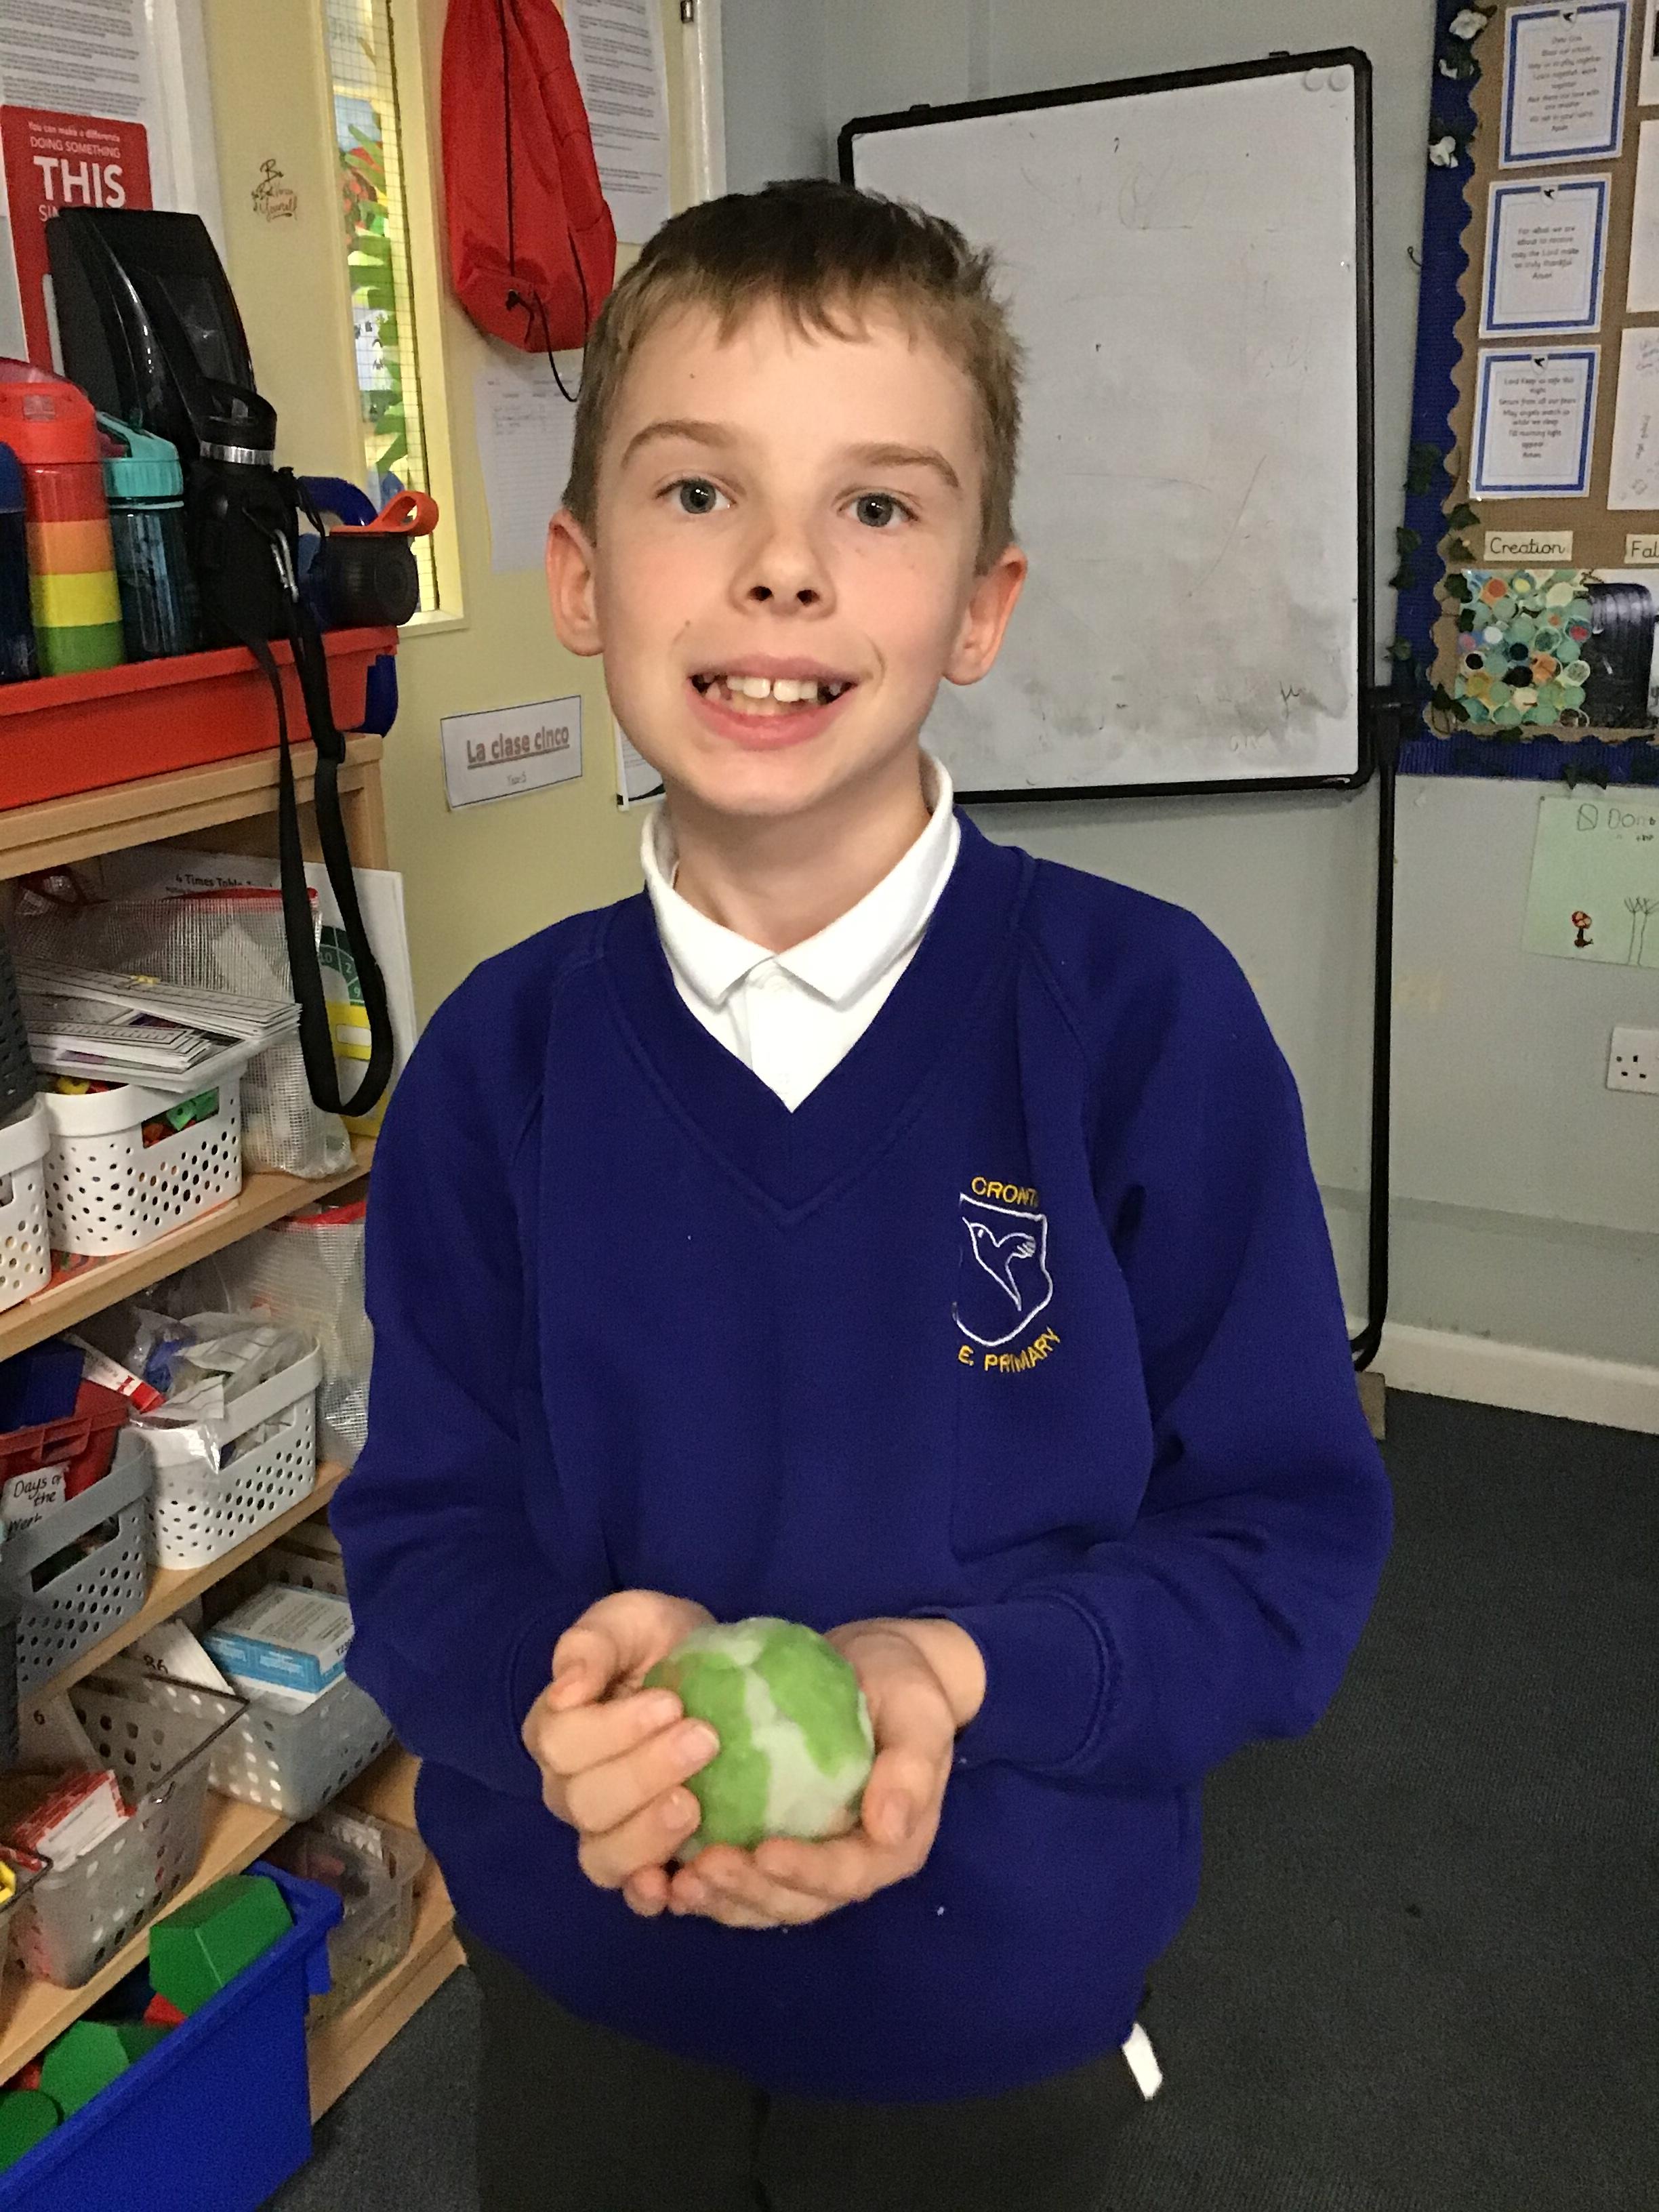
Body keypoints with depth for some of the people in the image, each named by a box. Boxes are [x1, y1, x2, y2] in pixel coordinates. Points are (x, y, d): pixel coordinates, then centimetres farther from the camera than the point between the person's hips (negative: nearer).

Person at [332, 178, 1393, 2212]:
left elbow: (1292, 1535, -13)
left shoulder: (1145, 1012, -18)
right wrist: (561, 1674, -25)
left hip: (996, 2012, -1)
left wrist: (958, 1670, -28)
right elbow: (421, 1529, -5)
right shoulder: (503, 1055, -10)